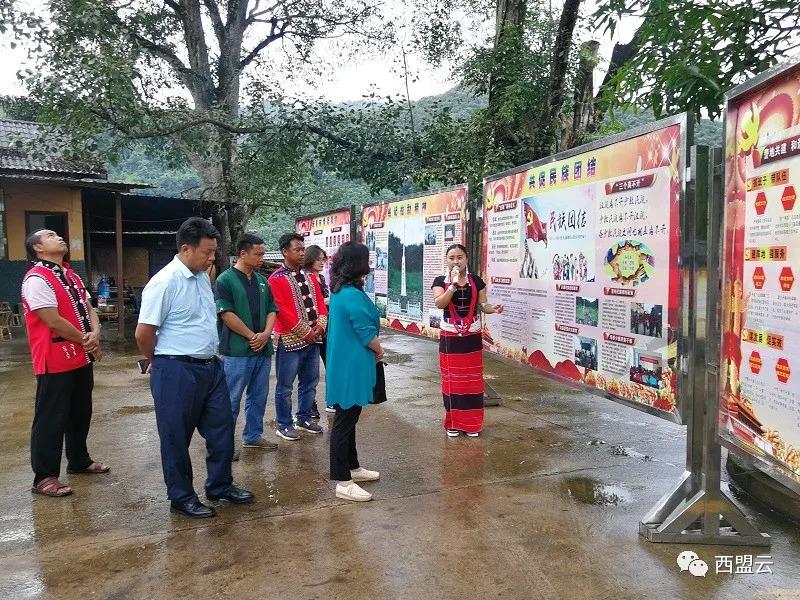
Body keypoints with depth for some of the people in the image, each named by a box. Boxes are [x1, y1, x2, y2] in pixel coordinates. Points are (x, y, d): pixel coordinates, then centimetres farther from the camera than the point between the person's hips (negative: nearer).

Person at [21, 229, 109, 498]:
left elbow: (88, 309, 12)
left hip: (81, 357, 9)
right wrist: (85, 340, -10)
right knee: (51, 419, 0)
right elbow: (54, 321, -21)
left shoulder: (71, 276, 14)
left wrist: (95, 334, -8)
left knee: (80, 413, 20)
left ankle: (79, 460, 36)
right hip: (55, 361, -9)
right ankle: (44, 477, 11)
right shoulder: (37, 279, -15)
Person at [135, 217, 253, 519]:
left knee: (221, 428, 15)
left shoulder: (203, 276, 7)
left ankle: (220, 486, 32)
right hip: (177, 372, -8)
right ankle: (181, 498, 23)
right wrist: (161, 362, 1)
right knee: (176, 437, 8)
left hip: (210, 366, 8)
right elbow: (143, 334, -14)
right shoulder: (164, 282, -18)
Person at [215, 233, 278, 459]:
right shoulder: (225, 280, -8)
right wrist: (252, 336, -12)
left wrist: (265, 334, -6)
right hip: (237, 352, -7)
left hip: (263, 349, 7)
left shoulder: (262, 281, 12)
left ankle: (253, 436, 29)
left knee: (259, 396, 15)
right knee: (231, 400, 1)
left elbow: (271, 310, 12)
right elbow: (226, 314, -14)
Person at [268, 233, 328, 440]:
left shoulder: (310, 276, 12)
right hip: (291, 340, -7)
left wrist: (320, 325, -5)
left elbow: (320, 302, 12)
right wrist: (305, 332, -15)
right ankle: (283, 425, 14)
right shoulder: (277, 279, -11)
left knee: (310, 382, 16)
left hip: (313, 338, 7)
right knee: (285, 386, 3)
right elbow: (283, 311, -17)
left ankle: (304, 418, 30)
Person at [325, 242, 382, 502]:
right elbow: (367, 333, -17)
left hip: (343, 364, 10)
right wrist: (380, 351, -1)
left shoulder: (340, 292, 9)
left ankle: (352, 467, 33)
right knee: (345, 421, -3)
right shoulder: (353, 295, -22)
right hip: (352, 367, -10)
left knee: (347, 418, 19)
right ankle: (343, 483, 6)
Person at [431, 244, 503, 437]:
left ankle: (472, 424, 18)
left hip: (472, 337, 2)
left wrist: (492, 308, -17)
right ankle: (453, 423, 17)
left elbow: (482, 305, 4)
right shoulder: (441, 281, -3)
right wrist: (454, 284, -24)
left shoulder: (476, 281, 2)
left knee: (473, 380, 6)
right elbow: (439, 303, -18)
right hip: (450, 337, -1)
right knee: (452, 379, 4)